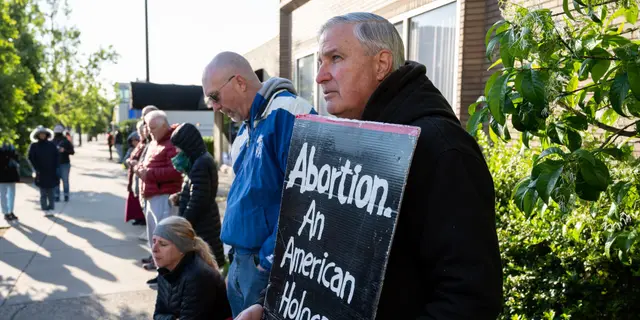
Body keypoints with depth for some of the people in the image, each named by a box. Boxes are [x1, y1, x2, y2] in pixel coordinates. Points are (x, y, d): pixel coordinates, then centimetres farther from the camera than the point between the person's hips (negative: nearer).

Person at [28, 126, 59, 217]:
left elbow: (57, 156, 7)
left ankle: (51, 209, 10)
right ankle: (45, 210, 3)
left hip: (51, 172, 1)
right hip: (41, 173, -1)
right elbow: (31, 158, 0)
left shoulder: (51, 145, 6)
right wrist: (37, 169, -7)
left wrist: (54, 168, -1)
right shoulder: (34, 146, 2)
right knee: (43, 193, -1)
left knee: (51, 192, 4)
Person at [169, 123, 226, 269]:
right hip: (203, 223, 10)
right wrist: (179, 197, 5)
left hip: (200, 225, -10)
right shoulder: (201, 160, 12)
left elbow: (198, 202, -22)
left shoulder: (201, 164, -20)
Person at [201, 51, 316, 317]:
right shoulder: (247, 125, 12)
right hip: (240, 259, 9)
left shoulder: (287, 115, -18)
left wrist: (272, 257, -18)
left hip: (268, 263, -9)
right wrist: (236, 251, 16)